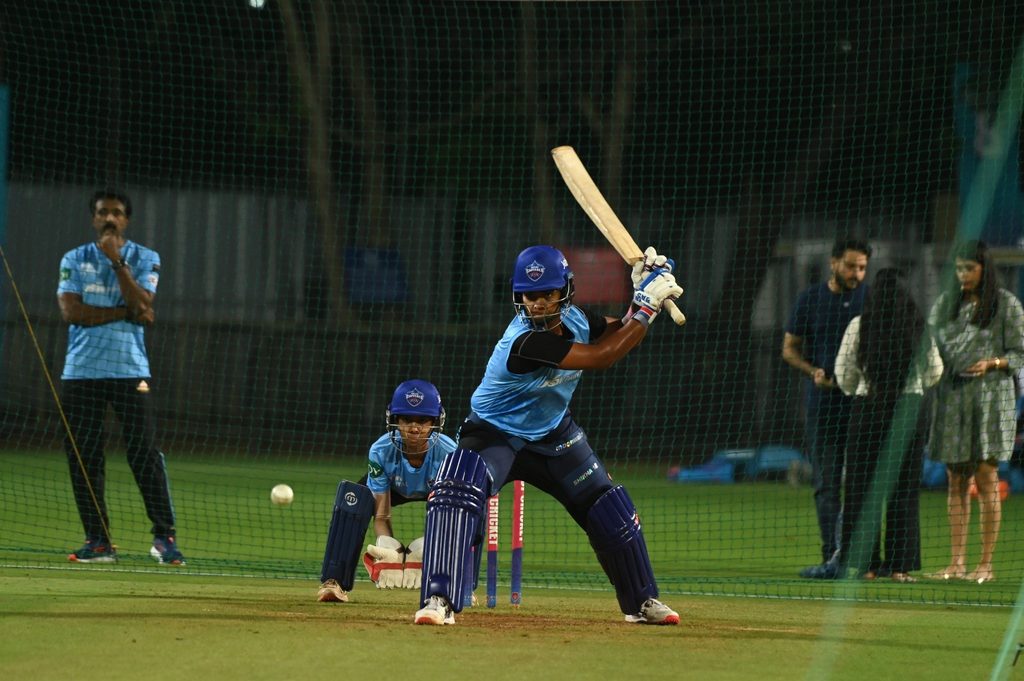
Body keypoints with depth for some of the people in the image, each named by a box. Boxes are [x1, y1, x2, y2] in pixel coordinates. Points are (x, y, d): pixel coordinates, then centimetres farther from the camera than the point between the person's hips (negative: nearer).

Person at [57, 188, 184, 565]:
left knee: (144, 452, -10)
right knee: (82, 456, 0)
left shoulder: (145, 259, 7)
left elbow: (142, 304, -9)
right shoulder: (74, 260, 9)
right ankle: (98, 541, 6)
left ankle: (164, 535, -7)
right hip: (81, 370, 2)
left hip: (130, 369, -2)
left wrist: (117, 262, -15)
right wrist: (126, 313, -7)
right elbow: (71, 311, -5)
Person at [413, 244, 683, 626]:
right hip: (495, 434, -7)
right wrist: (645, 308, -31)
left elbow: (620, 332, 6)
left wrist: (643, 292, -13)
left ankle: (642, 601, 28)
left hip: (553, 435, 7)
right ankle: (440, 601, -32)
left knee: (610, 508, 10)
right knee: (455, 496, -31)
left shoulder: (574, 319, -13)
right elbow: (601, 357, -34)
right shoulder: (526, 341, -35)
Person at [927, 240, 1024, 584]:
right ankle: (957, 562, 6)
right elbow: (932, 347, 17)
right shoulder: (945, 303, 11)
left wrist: (992, 363, -15)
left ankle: (986, 564, -1)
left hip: (990, 398, -4)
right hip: (951, 398, 4)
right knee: (956, 482, 4)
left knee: (986, 478, -4)